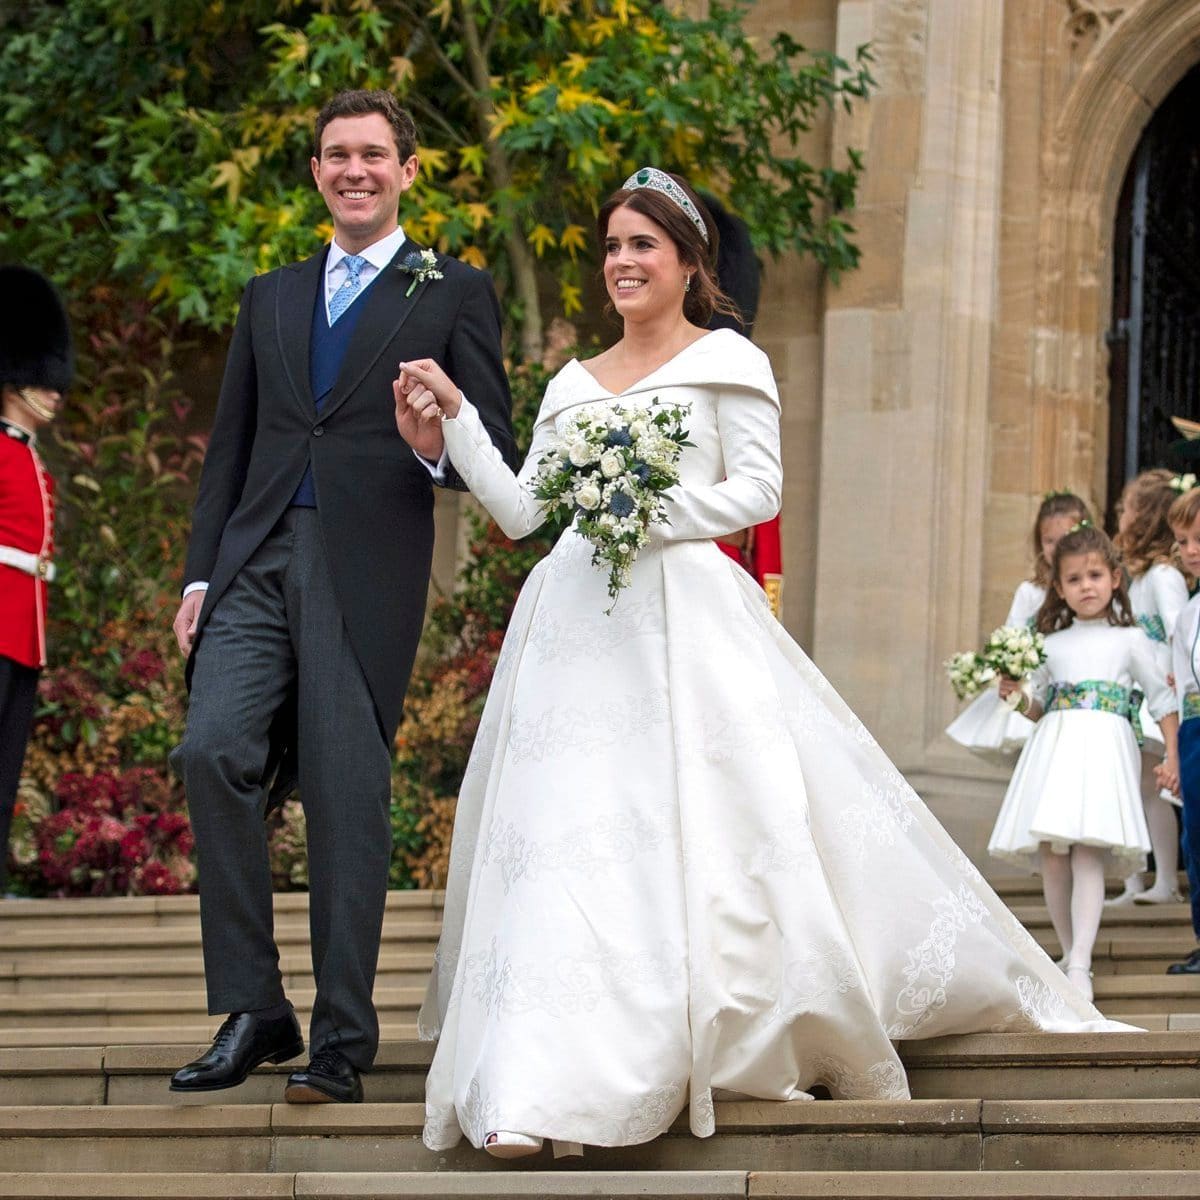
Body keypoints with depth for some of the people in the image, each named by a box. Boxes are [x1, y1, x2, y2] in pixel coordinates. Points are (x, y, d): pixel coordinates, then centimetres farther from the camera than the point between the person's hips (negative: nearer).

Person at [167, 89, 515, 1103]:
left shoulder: (454, 295, 8)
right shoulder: (271, 298, 21)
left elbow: (495, 450, 4)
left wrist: (435, 448, -19)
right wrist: (199, 574, 12)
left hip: (367, 573, -3)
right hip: (257, 563, 4)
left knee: (349, 800, -4)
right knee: (212, 751, -14)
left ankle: (343, 1044, 3)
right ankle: (252, 1011, -6)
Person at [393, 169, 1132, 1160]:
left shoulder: (726, 360, 5)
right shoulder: (574, 384, 19)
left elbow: (758, 490, -3)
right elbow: (518, 510, 15)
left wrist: (656, 510, -14)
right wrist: (455, 416, 8)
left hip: (685, 616, -4)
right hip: (579, 623, 4)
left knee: (699, 828, -9)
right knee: (565, 839, -4)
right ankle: (539, 1086, -4)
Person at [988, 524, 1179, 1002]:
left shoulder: (1130, 640, 9)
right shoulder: (1051, 645, 18)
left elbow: (1162, 699, 10)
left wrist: (1172, 755, 2)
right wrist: (1016, 696, 5)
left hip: (1104, 750, -4)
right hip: (1053, 748, 4)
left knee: (1086, 854, -17)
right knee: (1052, 859, -3)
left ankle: (1080, 967, -22)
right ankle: (1069, 954, 11)